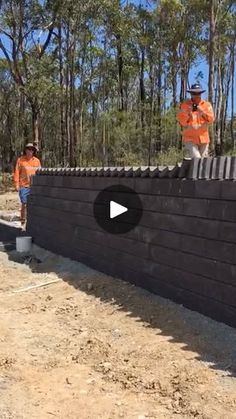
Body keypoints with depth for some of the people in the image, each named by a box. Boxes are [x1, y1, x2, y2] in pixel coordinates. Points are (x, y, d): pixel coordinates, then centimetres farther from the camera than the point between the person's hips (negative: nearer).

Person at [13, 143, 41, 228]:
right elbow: (17, 173, -1)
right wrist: (17, 184, -7)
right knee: (24, 204, -1)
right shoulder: (20, 160, 1)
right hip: (24, 186, -2)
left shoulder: (37, 161, 8)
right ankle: (23, 222, 10)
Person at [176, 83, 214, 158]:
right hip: (190, 139, -3)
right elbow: (181, 121, -5)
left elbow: (211, 119, -4)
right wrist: (188, 113, -20)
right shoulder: (184, 105, 0)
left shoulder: (207, 105, 7)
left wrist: (203, 112, -18)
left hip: (203, 138, 4)